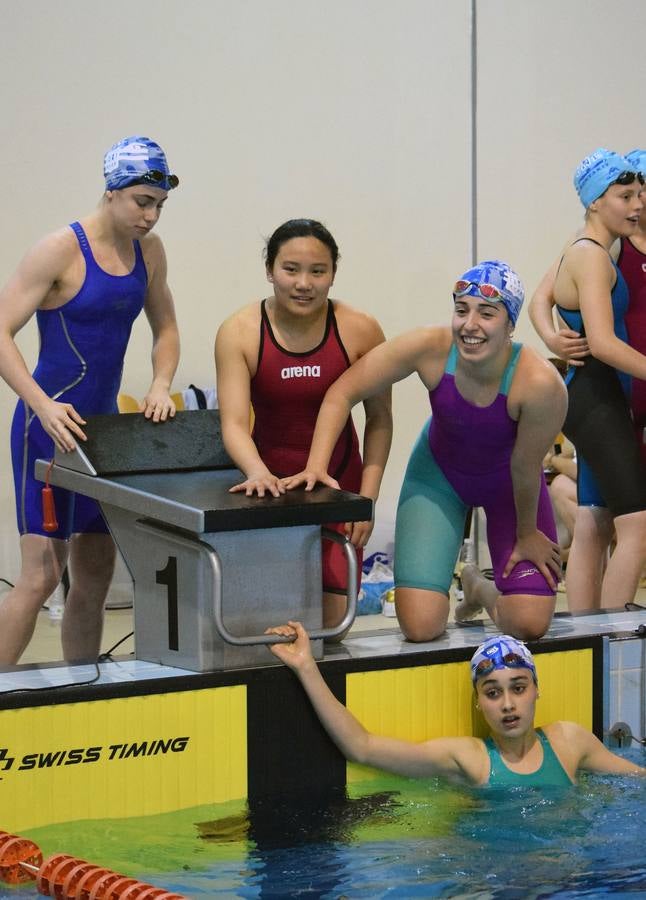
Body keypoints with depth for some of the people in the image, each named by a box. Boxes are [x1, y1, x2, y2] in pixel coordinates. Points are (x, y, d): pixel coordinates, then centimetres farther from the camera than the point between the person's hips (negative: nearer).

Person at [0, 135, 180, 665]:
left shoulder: (148, 251, 6)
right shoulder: (62, 250, -15)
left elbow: (165, 329, 19)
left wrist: (161, 385, -2)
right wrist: (45, 407, -30)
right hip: (50, 424, -7)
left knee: (96, 574, 10)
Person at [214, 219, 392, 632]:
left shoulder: (360, 330, -9)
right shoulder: (239, 333, -11)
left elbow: (379, 419, 0)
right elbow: (234, 423, -17)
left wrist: (368, 497, -7)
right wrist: (257, 472, -37)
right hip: (271, 485, 0)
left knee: (329, 618, -7)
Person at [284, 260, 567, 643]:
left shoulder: (539, 382, -36)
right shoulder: (430, 348, -32)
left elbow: (525, 467, -20)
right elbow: (343, 392, -21)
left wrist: (527, 534, -5)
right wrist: (316, 466, -30)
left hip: (506, 482, -1)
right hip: (439, 473, 1)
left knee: (530, 624, -11)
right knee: (420, 627, -12)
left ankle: (481, 589, 25)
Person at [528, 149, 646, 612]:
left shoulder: (582, 250, 15)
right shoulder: (592, 257, -15)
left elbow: (541, 298, 25)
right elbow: (603, 342, -23)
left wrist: (551, 337, 7)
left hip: (596, 400, 10)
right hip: (598, 400, -10)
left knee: (593, 527, 9)